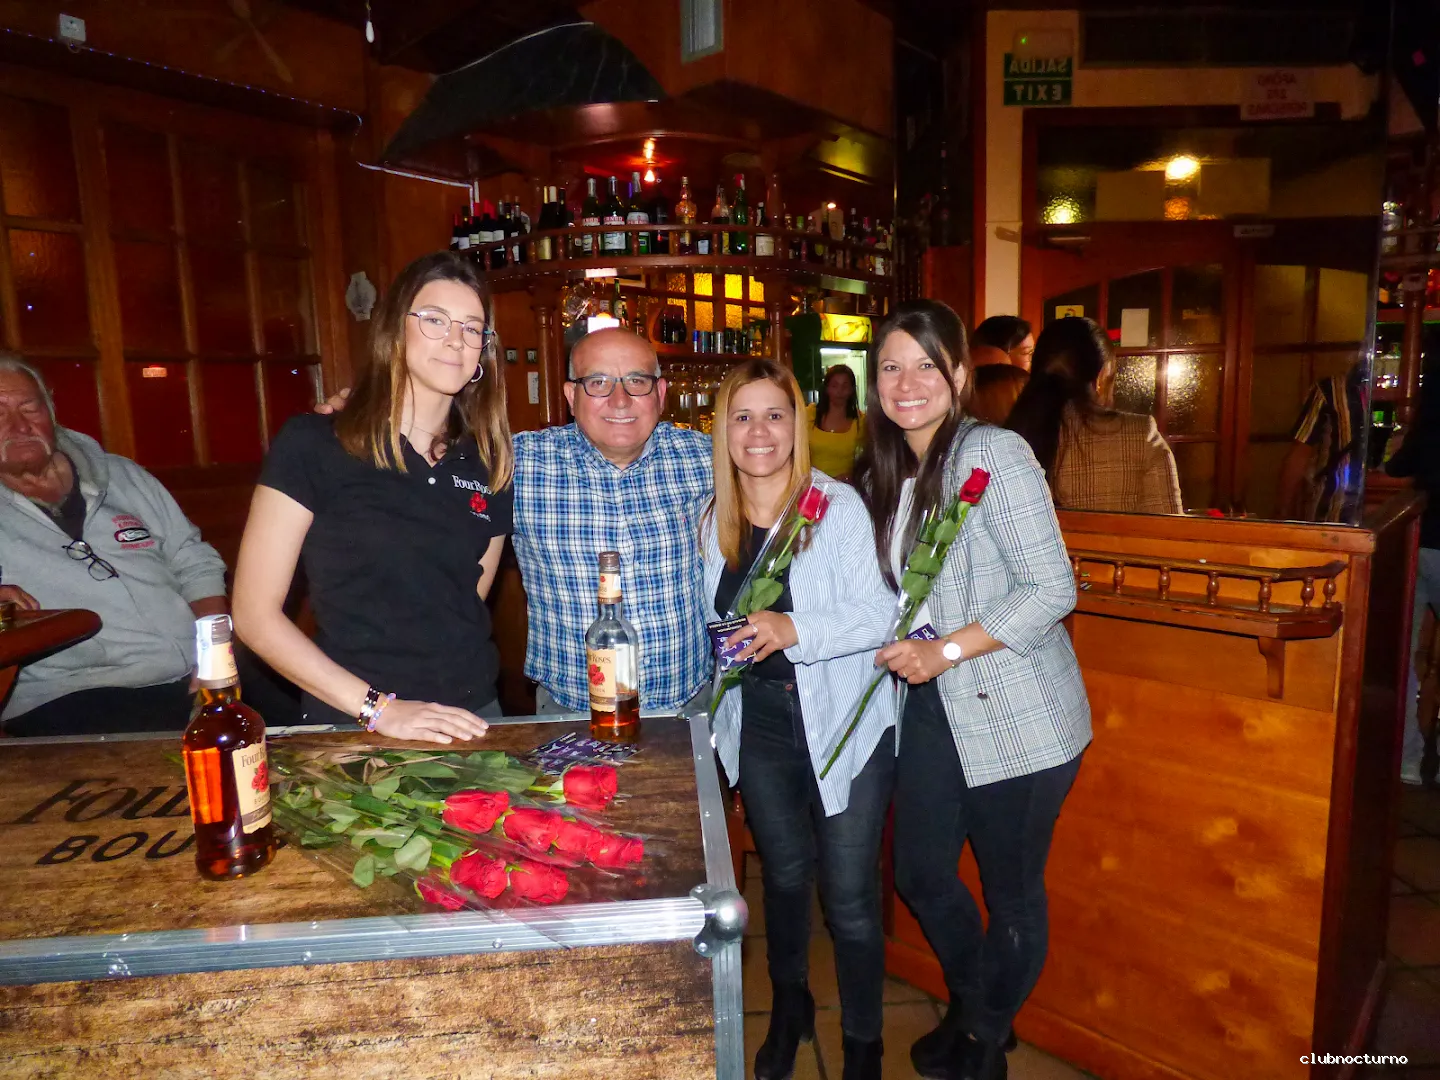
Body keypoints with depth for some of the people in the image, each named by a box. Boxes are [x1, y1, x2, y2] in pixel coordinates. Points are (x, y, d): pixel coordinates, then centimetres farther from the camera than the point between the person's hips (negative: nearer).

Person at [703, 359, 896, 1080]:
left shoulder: (839, 508, -13)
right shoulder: (712, 521, 2)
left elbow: (881, 614, -18)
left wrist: (795, 631, -28)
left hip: (844, 723, -4)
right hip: (757, 727, 4)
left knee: (850, 894, 4)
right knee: (784, 873, 21)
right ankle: (789, 1009, 46)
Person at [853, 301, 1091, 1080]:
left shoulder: (995, 454, -15)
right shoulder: (884, 475, 7)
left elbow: (1051, 588, -18)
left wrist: (946, 651, -20)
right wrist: (906, 650, 0)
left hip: (1018, 719, -6)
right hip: (931, 708, 7)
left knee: (1011, 893, 10)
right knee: (920, 875, 17)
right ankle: (969, 1005, 46)